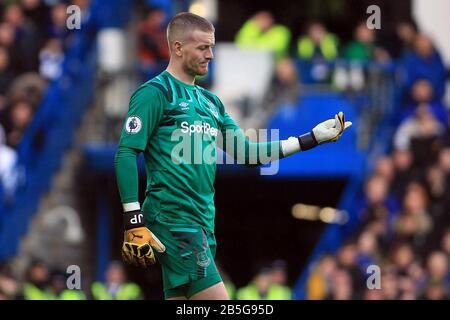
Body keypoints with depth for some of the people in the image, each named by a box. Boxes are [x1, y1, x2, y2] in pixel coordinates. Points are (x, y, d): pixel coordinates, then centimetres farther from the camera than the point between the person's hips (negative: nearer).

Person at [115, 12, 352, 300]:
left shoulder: (210, 102, 19)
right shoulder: (156, 93, -5)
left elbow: (246, 153, 20)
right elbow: (126, 154, -10)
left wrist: (311, 139, 15)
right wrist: (134, 222, -18)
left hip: (203, 222, 8)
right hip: (173, 219, -8)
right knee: (216, 299, -16)